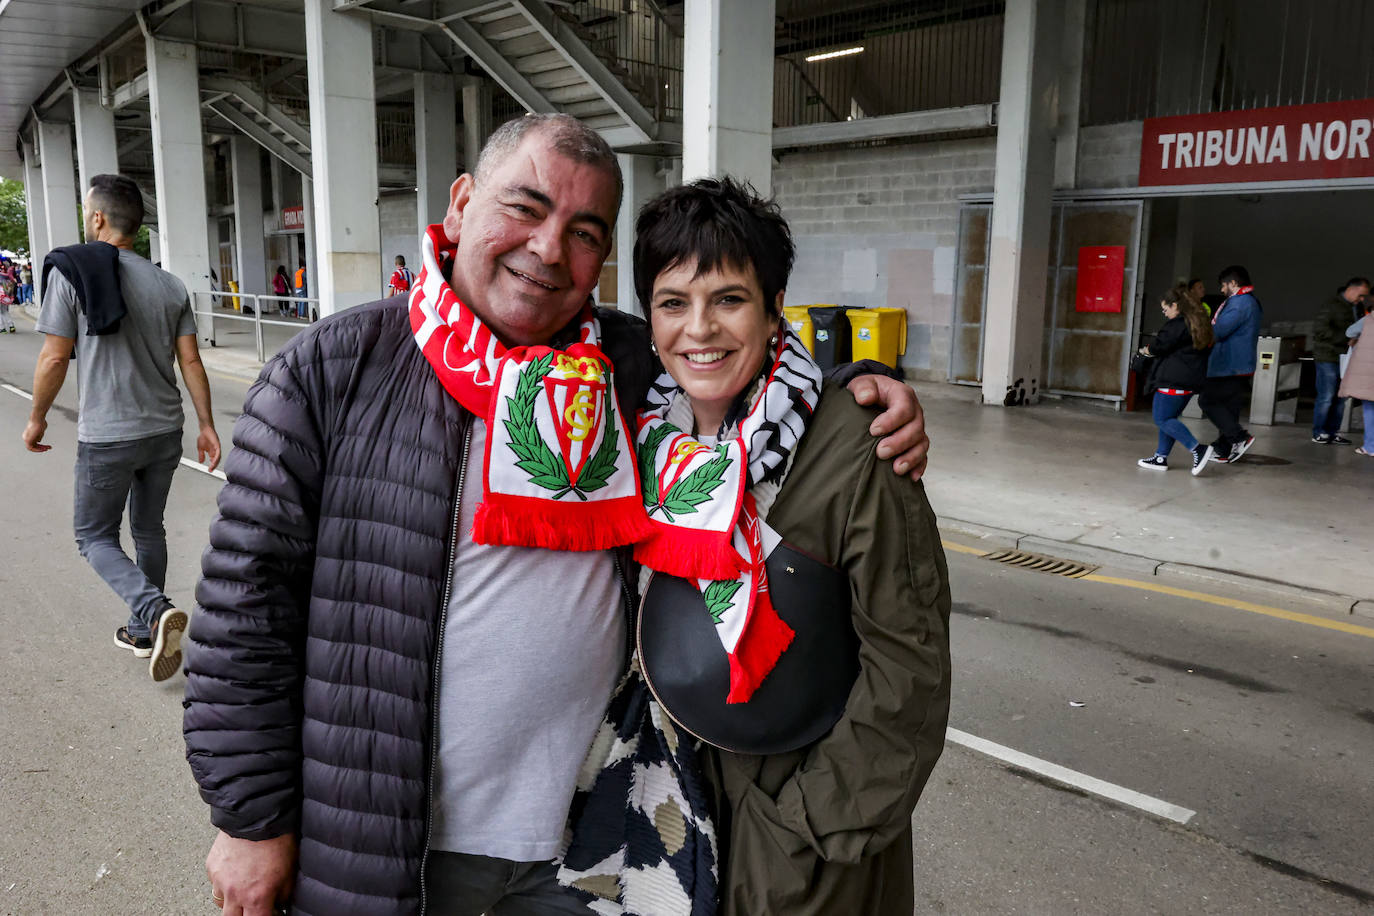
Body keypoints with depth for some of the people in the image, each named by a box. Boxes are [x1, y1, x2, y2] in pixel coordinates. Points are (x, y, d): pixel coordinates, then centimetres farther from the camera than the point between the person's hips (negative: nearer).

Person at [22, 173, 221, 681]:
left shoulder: (72, 272, -11)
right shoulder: (169, 285, 2)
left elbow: (54, 359, -11)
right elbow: (191, 361, 1)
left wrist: (36, 418, 4)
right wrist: (207, 425, 7)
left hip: (107, 437, -5)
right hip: (165, 433, 5)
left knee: (96, 537, 9)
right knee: (148, 530, 19)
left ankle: (156, 610, -15)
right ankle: (144, 632, 28)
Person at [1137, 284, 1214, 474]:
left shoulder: (1177, 325, -15)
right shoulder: (1198, 323, 15)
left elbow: (1160, 347, -12)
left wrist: (1147, 350, 11)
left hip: (1173, 380, -10)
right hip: (1191, 380, 10)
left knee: (1162, 419, -6)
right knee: (1169, 418, 15)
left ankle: (1198, 449, -15)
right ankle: (1161, 458, 18)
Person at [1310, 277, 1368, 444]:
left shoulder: (1358, 307, 15)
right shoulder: (1332, 305, -9)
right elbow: (1319, 328, -18)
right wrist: (1345, 338, -22)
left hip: (1345, 359, 8)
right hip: (1328, 358, -8)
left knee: (1340, 398, 8)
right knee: (1326, 397, -5)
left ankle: (1333, 432, 15)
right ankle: (1319, 433, 3)